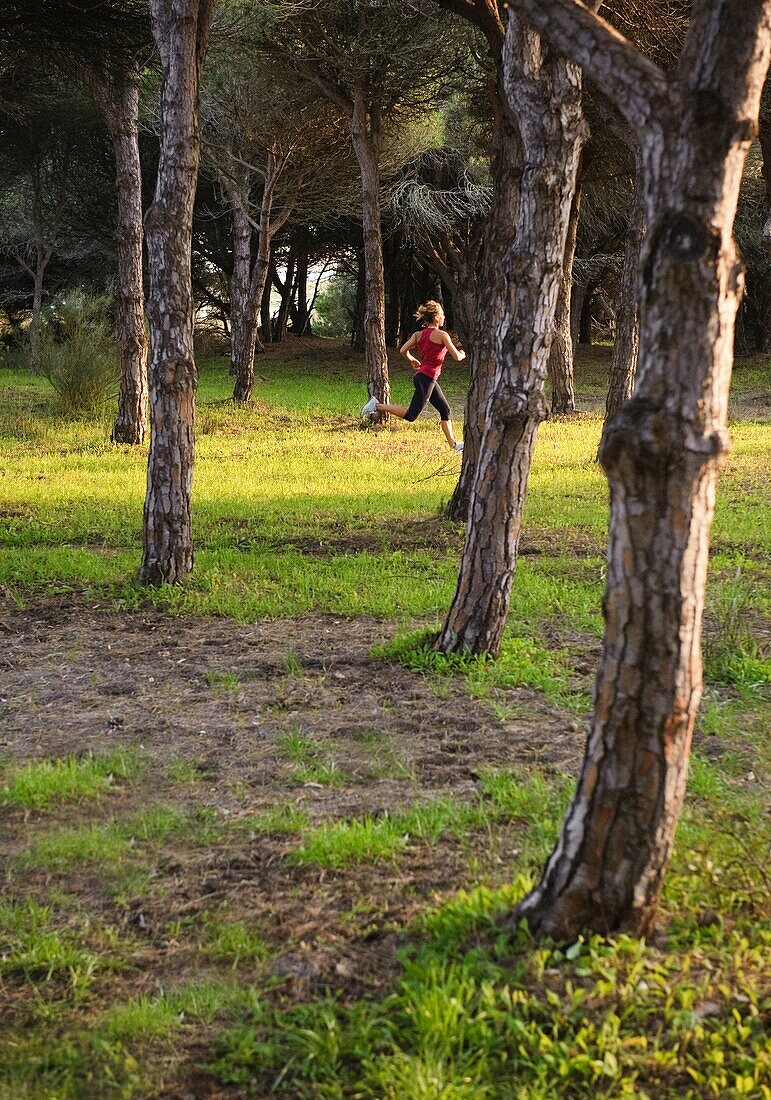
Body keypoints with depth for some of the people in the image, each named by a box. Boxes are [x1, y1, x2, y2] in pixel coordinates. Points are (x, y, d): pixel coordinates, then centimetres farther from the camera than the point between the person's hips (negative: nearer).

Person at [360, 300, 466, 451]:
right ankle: (378, 406, -7)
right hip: (427, 378, -9)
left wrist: (412, 360, 22)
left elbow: (403, 350, 2)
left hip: (430, 379, 9)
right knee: (411, 415, -7)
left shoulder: (418, 335, 8)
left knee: (445, 410, 13)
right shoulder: (442, 335, -11)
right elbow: (456, 357, -12)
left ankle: (453, 444, 15)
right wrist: (462, 354, 12)